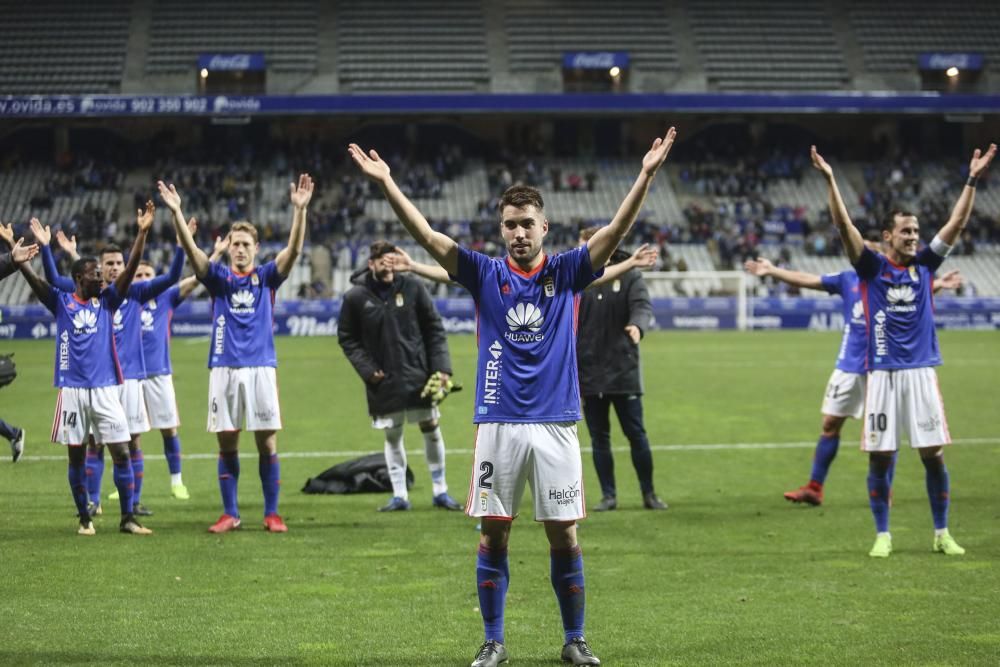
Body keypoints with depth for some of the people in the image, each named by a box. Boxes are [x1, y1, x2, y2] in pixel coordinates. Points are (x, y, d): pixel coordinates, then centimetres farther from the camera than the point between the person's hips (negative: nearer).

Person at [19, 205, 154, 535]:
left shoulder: (106, 301, 7)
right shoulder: (61, 302, 4)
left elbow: (130, 270, -4)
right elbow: (34, 279, -8)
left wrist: (141, 233, -15)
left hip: (106, 389, 1)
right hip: (72, 390, -1)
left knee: (121, 452, -4)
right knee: (76, 455, 5)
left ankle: (128, 518, 2)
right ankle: (84, 518, 15)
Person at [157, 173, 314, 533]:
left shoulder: (267, 276, 7)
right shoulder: (219, 277, 7)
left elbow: (294, 249, -8)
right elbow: (191, 249, -6)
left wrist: (299, 209, -22)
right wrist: (176, 212, -21)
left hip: (261, 367, -1)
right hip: (224, 369, 1)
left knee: (267, 442, -1)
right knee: (227, 443, 4)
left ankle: (272, 513, 6)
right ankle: (230, 514, 11)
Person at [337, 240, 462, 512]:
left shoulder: (413, 288, -3)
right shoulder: (356, 297, -4)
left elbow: (434, 328, 2)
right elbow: (347, 338, 4)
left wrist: (441, 367, -6)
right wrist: (366, 369, -8)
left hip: (419, 376, 1)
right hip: (383, 381, -1)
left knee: (431, 429, 5)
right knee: (392, 436, 5)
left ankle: (440, 491, 17)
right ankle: (399, 495, 14)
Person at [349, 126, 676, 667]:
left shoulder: (566, 273, 4)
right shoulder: (485, 274, 5)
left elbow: (615, 232, -7)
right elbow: (426, 235, -2)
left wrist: (645, 176, -19)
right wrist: (386, 183, -11)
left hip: (555, 424, 0)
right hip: (498, 424, 1)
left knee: (564, 536, 2)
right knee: (493, 534, 3)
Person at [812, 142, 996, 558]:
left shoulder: (924, 265, 8)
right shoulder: (871, 267, 1)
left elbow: (957, 223, 6)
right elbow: (844, 226, -10)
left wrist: (972, 180, -1)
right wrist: (830, 181, -19)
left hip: (921, 371, 2)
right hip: (882, 373, -2)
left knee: (934, 454, 1)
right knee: (879, 458, 1)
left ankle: (942, 534, 12)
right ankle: (882, 536, 11)